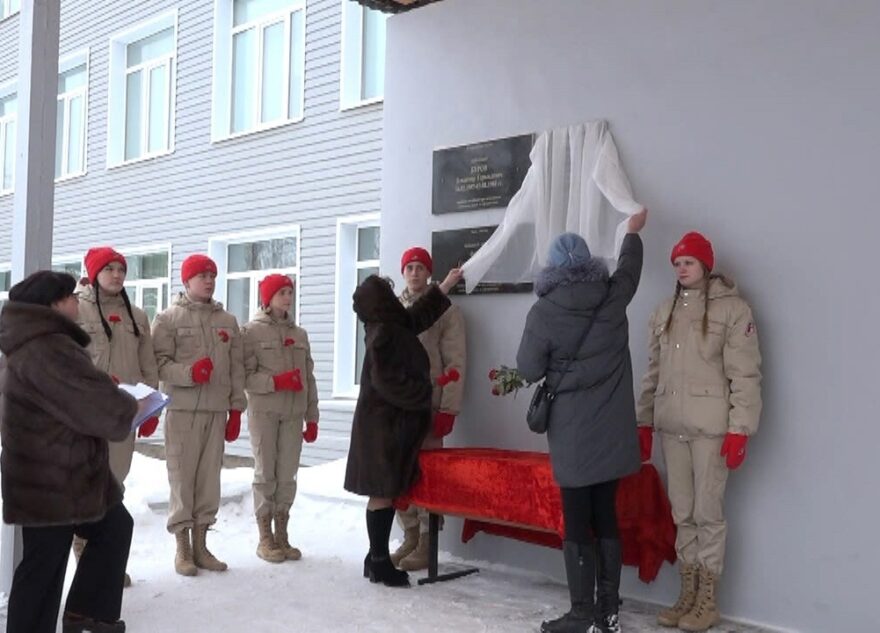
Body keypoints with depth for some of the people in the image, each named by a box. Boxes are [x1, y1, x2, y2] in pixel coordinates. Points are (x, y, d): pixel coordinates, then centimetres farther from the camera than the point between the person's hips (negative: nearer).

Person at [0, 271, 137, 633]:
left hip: (58, 474, 11)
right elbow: (104, 409, -28)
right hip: (50, 482, -11)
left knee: (115, 525, 21)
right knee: (43, 567, 1)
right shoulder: (49, 349, -25)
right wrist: (129, 410, -6)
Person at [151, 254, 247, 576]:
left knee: (210, 478, 5)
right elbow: (159, 363, -6)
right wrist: (189, 372, -22)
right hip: (182, 408, -4)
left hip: (217, 410, 4)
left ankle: (201, 545, 15)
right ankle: (182, 548, 8)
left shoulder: (228, 321, 15)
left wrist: (236, 409, 9)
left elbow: (237, 368, 13)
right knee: (182, 477, -2)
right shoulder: (168, 318, 2)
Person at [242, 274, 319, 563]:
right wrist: (277, 382, -21)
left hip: (293, 413, 4)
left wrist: (312, 417, 10)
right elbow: (245, 376, -7)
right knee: (266, 473, 1)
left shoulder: (300, 334, 12)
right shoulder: (252, 331, -1)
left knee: (288, 475, 5)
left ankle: (281, 536, 15)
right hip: (264, 412, -4)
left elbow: (309, 378, 13)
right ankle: (265, 539, 11)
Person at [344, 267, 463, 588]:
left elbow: (419, 315, 29)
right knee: (382, 492, -5)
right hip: (384, 423, -10)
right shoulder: (382, 334, -16)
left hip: (391, 421, 10)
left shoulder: (390, 326, 13)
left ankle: (378, 557, 16)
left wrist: (446, 284, 34)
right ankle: (380, 562, 0)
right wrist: (424, 393, -11)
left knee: (387, 492, 11)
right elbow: (390, 380, -22)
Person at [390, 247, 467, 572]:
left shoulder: (445, 310, 0)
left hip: (427, 405, -5)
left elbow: (455, 364, -6)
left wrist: (448, 410, -13)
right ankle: (410, 537, 17)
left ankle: (426, 544, 3)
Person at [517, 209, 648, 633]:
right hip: (612, 429, 5)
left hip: (573, 432, -4)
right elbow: (629, 267, 22)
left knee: (576, 522, 1)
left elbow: (528, 370, -5)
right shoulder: (613, 297, 1)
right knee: (605, 517, 12)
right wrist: (633, 232, 41)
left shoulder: (544, 312, -11)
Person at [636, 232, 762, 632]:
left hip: (710, 425, -5)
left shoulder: (732, 308, -4)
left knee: (707, 513, 1)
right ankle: (688, 594, 21)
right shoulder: (664, 312, 13)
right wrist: (644, 422, 13)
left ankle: (707, 600, 14)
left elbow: (745, 375, -8)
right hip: (671, 426, 5)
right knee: (682, 513, 11)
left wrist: (739, 430, -13)